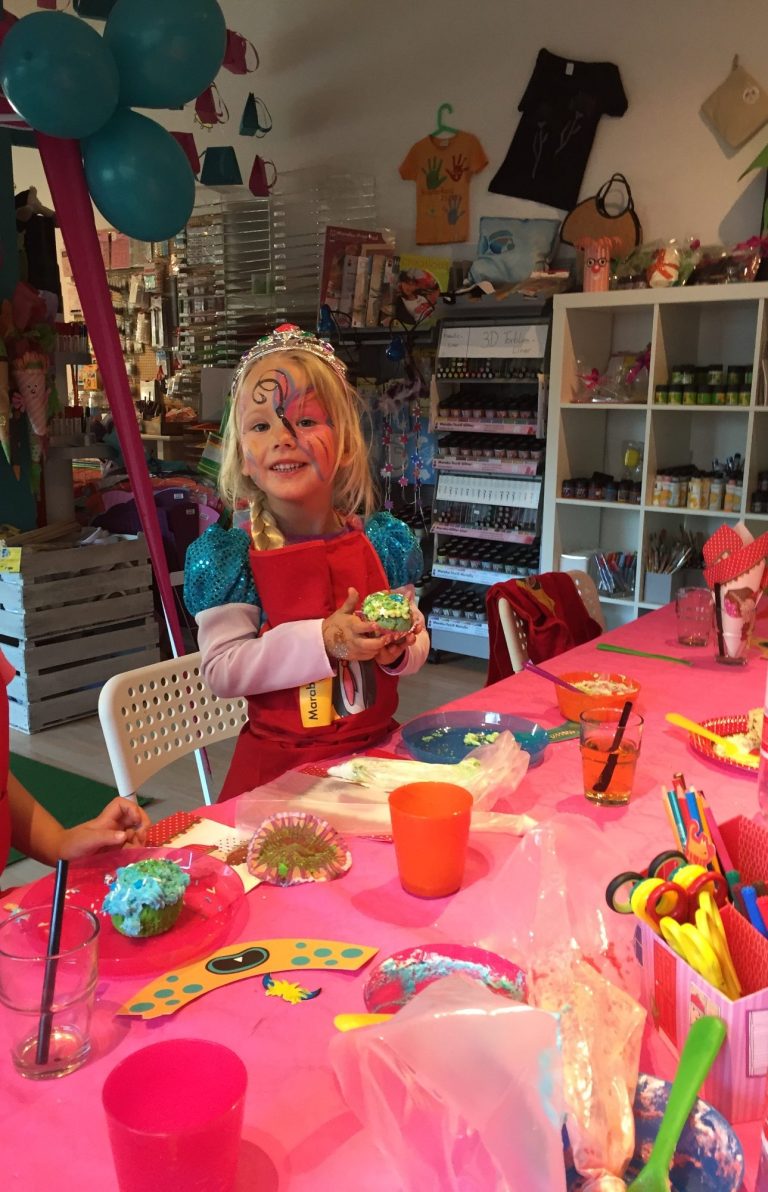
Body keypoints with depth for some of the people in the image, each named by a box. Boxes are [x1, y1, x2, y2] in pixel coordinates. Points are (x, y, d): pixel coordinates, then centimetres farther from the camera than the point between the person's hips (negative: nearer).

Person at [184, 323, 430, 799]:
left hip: (376, 747, 3)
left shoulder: (385, 541, 0)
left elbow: (417, 637, 10)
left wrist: (399, 649, -13)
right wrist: (322, 640, -23)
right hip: (279, 763, -2)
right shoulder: (229, 556, -8)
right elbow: (221, 670, -14)